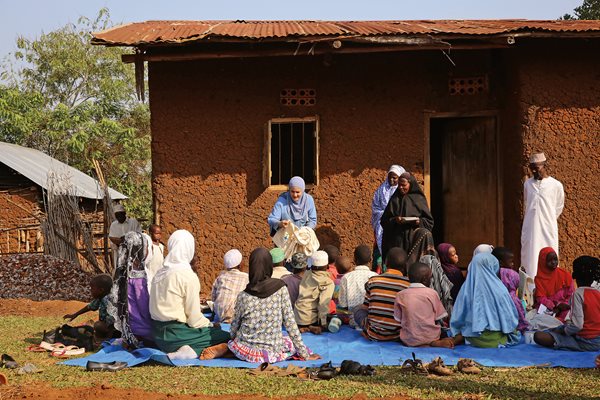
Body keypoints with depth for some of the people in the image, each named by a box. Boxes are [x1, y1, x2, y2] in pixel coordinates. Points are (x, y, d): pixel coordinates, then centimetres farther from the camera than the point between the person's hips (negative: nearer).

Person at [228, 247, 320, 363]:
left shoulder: (243, 296, -7)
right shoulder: (281, 289, -10)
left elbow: (235, 325, 2)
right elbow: (290, 322, -7)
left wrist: (234, 343, 24)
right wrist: (305, 354, 0)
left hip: (246, 351, 3)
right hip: (271, 351, -3)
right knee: (293, 342, 27)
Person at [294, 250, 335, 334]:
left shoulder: (306, 274, 5)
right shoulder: (328, 283, -11)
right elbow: (323, 304, -18)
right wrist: (323, 324, -13)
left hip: (297, 318, 6)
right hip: (310, 320, -6)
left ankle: (301, 327, 4)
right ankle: (312, 328, -8)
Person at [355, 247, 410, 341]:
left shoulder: (372, 281, -3)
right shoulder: (408, 285, -6)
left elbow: (365, 308, 8)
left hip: (373, 334, 0)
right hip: (396, 336, 0)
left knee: (358, 312, 24)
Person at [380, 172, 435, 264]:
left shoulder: (419, 199, 8)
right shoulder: (394, 200, 12)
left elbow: (429, 221, 7)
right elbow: (384, 220, 9)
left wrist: (419, 221, -13)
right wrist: (394, 220, -11)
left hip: (414, 235, -1)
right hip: (397, 239, 1)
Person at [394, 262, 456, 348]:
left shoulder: (400, 295, 1)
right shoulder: (432, 293, -4)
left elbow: (398, 321, 4)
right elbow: (438, 319, 0)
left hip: (408, 341, 1)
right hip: (429, 337, -1)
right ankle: (437, 343, -8)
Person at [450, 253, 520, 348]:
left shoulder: (466, 288, -7)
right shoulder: (499, 289, -13)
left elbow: (458, 317, -1)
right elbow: (510, 315, -3)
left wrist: (458, 335, 15)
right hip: (495, 339, -2)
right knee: (517, 335, 22)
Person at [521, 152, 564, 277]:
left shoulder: (556, 185, -3)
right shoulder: (527, 184, 6)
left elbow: (559, 207, 10)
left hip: (548, 229, -2)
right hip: (530, 228, 2)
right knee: (530, 259, 1)